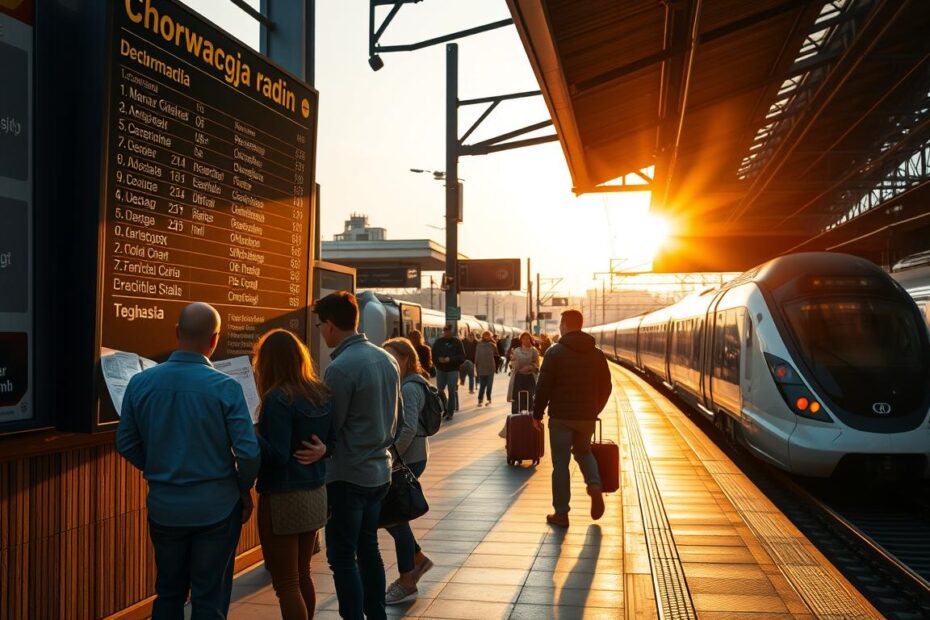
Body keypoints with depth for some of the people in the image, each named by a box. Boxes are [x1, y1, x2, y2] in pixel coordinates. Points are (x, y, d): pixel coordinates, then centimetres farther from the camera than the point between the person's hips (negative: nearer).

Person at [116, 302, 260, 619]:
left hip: (164, 506, 3)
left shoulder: (140, 383, -5)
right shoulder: (225, 387, -16)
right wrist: (244, 491, 2)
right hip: (216, 507, -3)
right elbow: (248, 452, -17)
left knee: (168, 592, 21)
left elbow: (126, 444, 3)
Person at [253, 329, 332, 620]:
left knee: (286, 584, 3)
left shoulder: (278, 399, -18)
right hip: (316, 494, 8)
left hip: (284, 498, -7)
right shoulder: (322, 393, 4)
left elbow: (277, 455, -21)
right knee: (302, 576, 21)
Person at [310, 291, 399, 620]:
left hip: (348, 476, -8)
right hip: (379, 470, 8)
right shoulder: (386, 358, 4)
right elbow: (396, 415, 12)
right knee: (368, 549, 19)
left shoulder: (340, 368, -20)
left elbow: (328, 429, -15)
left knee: (342, 557, 3)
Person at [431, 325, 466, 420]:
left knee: (452, 392, 1)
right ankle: (443, 409, 23)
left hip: (453, 370, -3)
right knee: (439, 391, 4)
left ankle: (450, 412, 9)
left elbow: (462, 357, -8)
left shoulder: (457, 342, -4)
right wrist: (438, 359, -15)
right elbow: (433, 355, 6)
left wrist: (450, 359, -20)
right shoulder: (438, 341, 5)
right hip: (440, 370, 3)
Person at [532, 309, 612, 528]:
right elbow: (606, 387, 9)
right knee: (583, 451, 26)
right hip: (587, 417, 4)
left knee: (561, 462, 5)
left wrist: (537, 414, -1)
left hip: (561, 416, -4)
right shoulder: (597, 354, 6)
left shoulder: (555, 352, -8)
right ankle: (595, 485, -1)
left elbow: (544, 387, -11)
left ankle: (561, 513, 8)